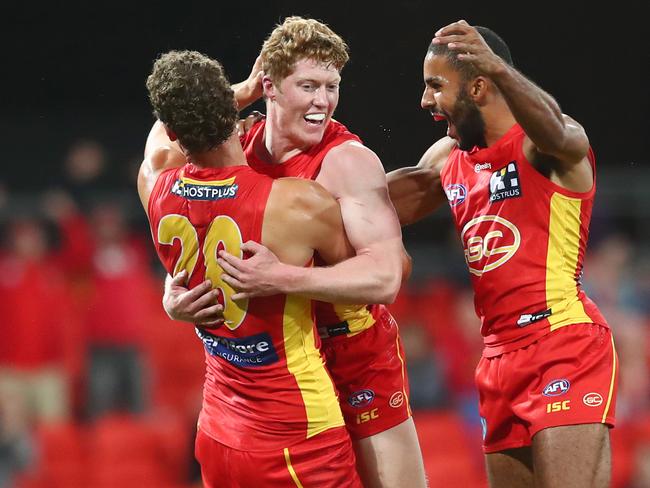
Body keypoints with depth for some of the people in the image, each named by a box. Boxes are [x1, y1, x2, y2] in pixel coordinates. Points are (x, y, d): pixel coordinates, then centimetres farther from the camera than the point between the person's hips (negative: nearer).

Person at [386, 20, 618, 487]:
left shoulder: (541, 146, -10)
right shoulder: (447, 159, 14)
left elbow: (555, 130, -34)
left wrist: (498, 67, -52)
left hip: (566, 347, -8)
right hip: (501, 358, 8)